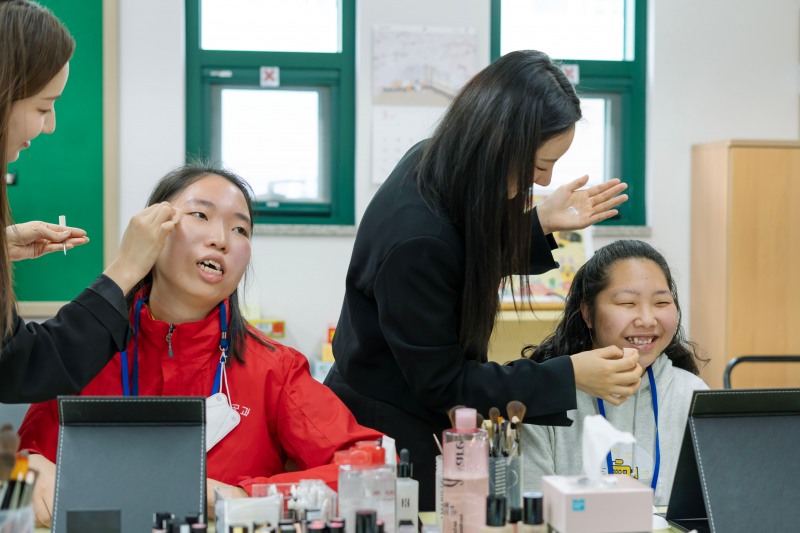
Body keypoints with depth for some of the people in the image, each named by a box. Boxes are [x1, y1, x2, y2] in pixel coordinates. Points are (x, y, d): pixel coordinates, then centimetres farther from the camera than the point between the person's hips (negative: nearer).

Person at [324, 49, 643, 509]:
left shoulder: (435, 164, -7)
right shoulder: (415, 237, -32)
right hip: (390, 434, -9)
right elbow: (441, 383, -23)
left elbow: (475, 264, 12)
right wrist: (569, 376, -24)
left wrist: (540, 224, -3)